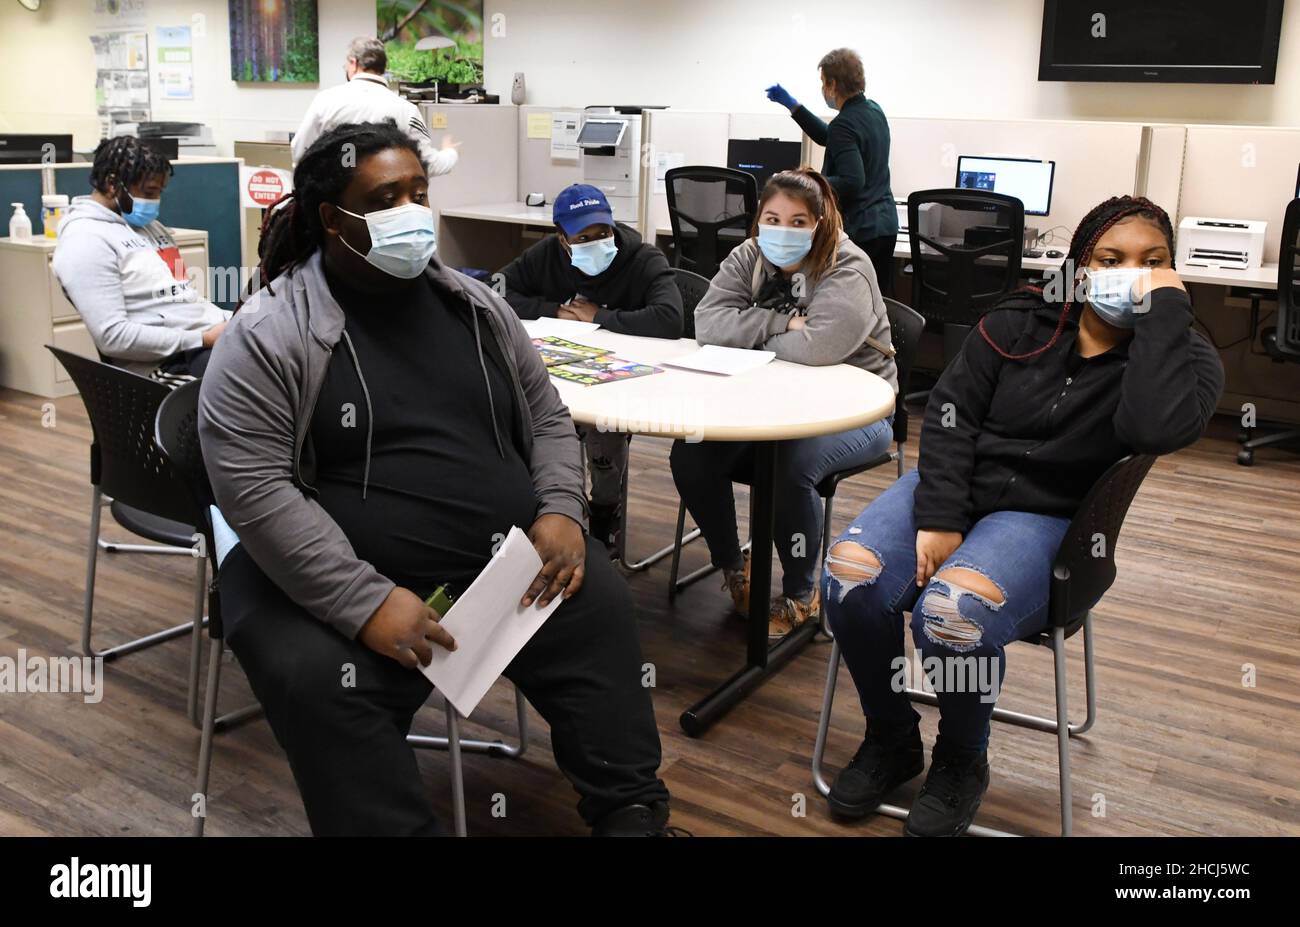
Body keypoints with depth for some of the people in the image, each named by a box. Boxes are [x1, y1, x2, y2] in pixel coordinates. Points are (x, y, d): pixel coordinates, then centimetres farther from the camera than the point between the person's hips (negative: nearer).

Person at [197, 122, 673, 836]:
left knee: (602, 612, -8)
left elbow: (547, 416, 14)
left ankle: (630, 810, 6)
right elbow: (253, 487, -18)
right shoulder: (268, 336, -10)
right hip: (345, 580, -4)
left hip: (510, 561, 5)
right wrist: (366, 600, -25)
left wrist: (559, 512, -5)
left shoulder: (476, 306, 8)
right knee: (320, 683, -29)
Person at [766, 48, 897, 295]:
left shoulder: (844, 124, -18)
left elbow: (852, 182, -26)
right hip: (886, 224, 9)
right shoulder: (874, 110, 10)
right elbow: (829, 138, 22)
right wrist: (792, 105, 24)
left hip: (859, 230, -9)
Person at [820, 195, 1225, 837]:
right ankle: (891, 741, 3)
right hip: (952, 488, 3)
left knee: (953, 612, -34)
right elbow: (951, 412, -1)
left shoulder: (1184, 356, -2)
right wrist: (937, 519, -14)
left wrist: (1165, 307, -17)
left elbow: (1152, 428, -26)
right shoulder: (1021, 323, 4)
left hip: (1048, 518, -3)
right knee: (850, 577, -25)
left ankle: (961, 763, -1)